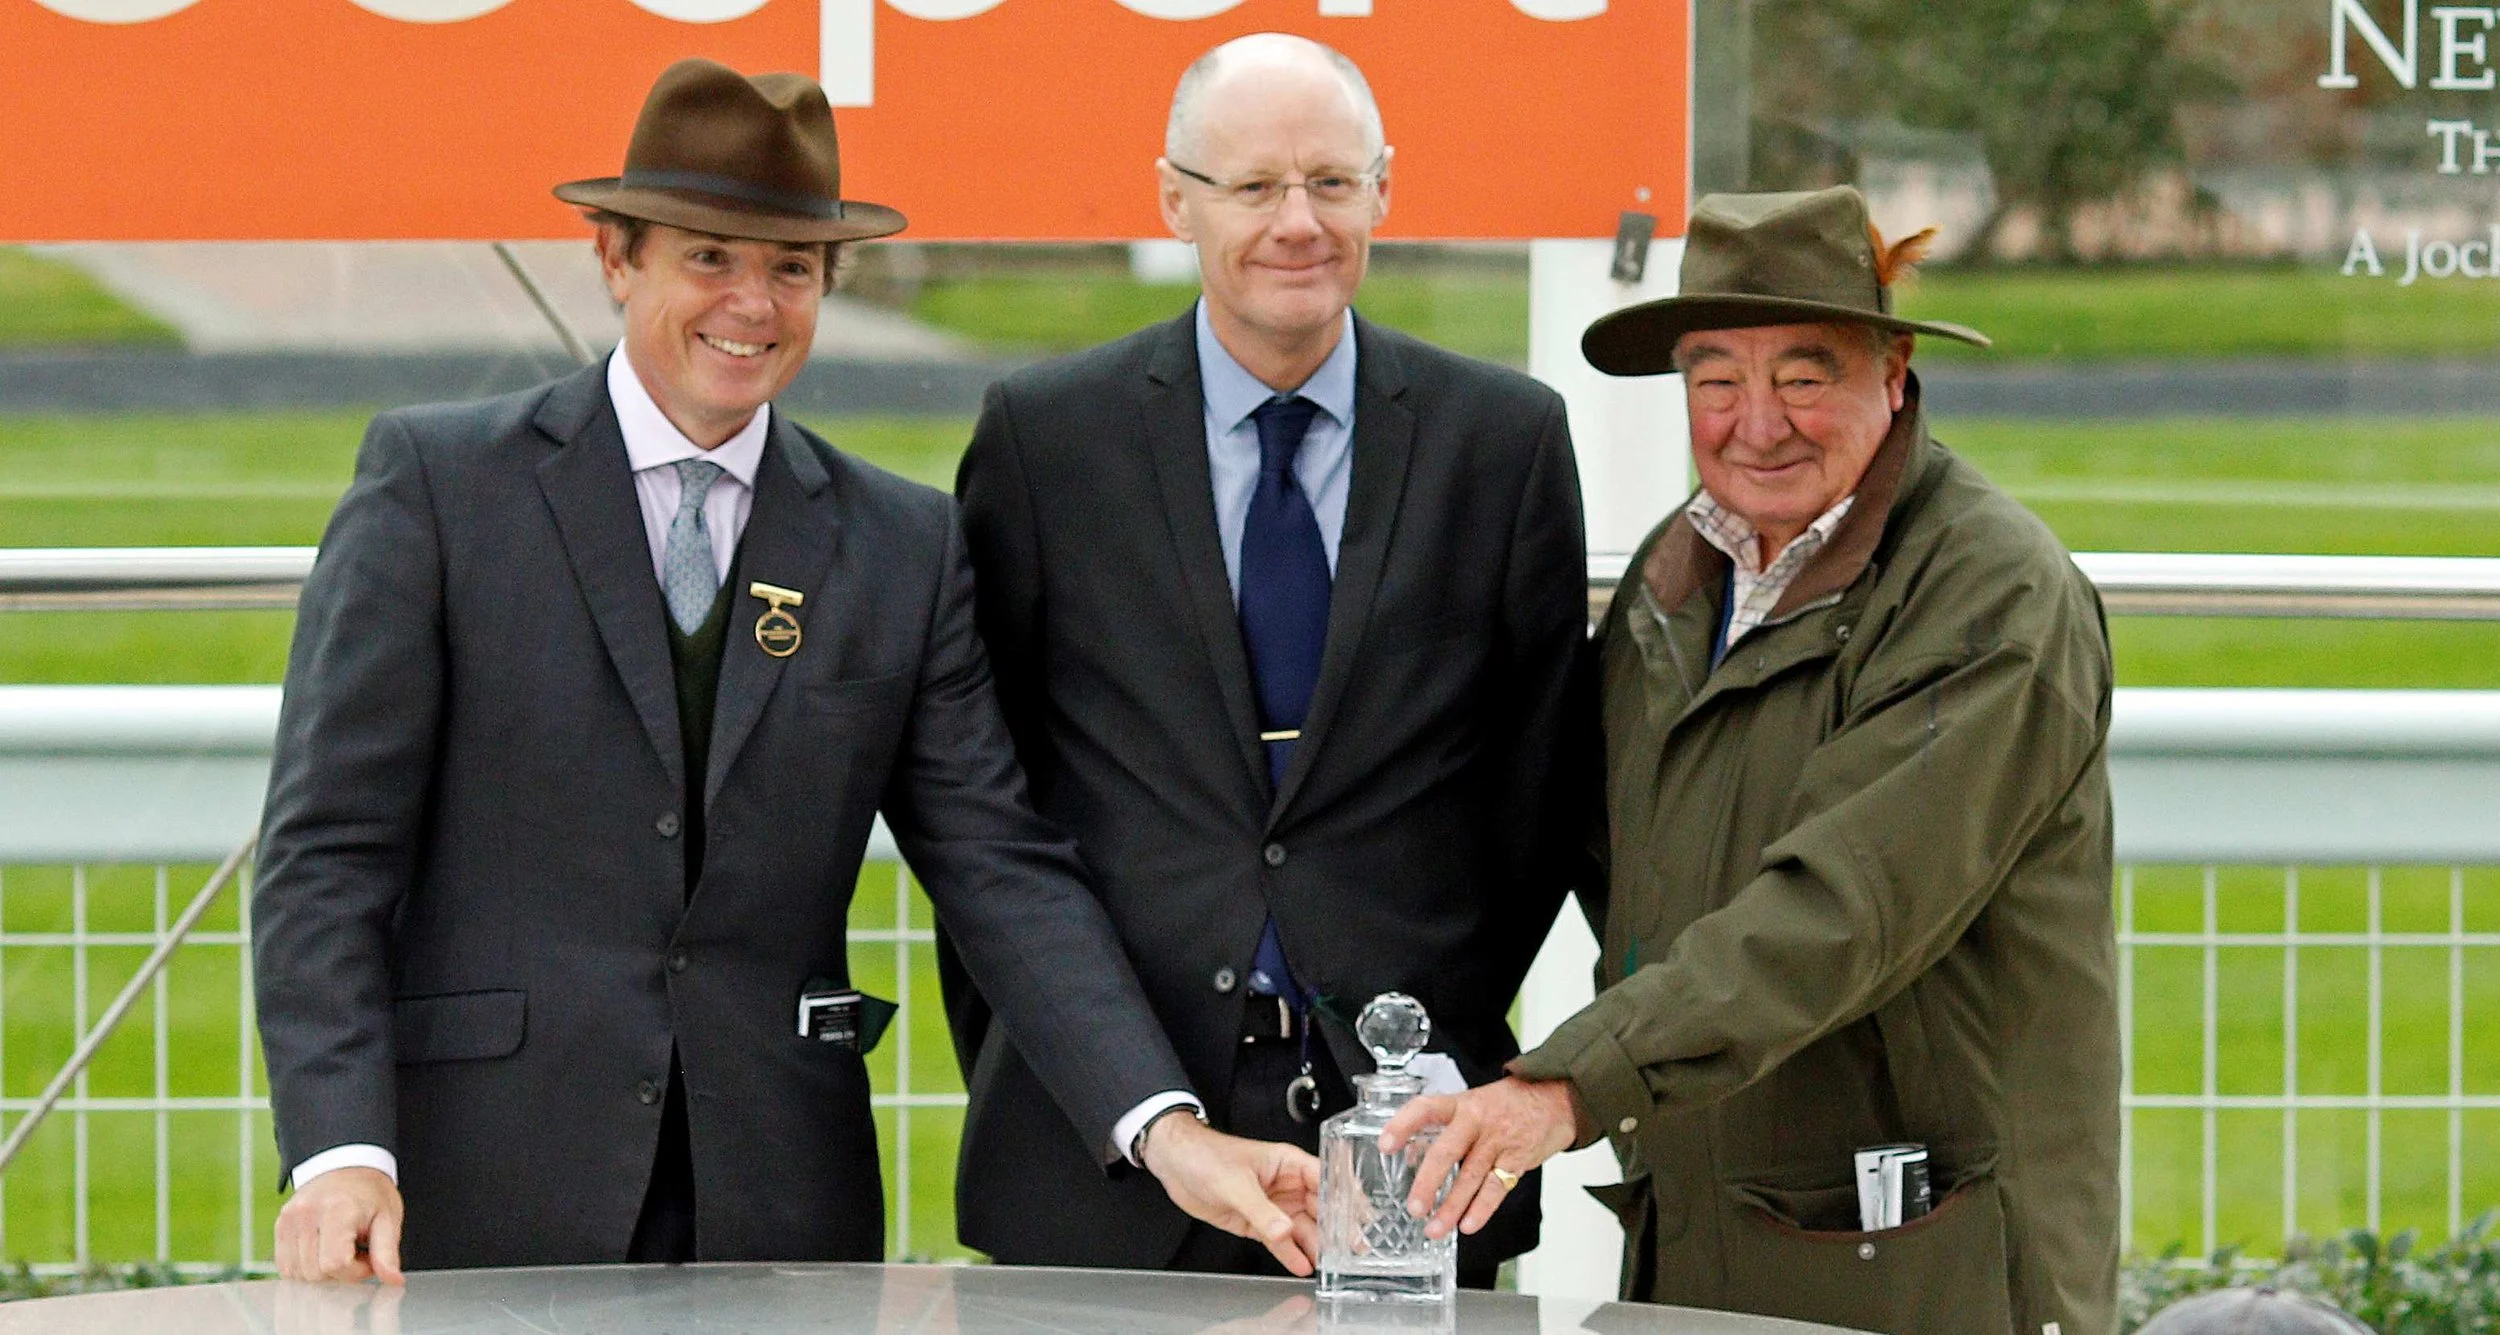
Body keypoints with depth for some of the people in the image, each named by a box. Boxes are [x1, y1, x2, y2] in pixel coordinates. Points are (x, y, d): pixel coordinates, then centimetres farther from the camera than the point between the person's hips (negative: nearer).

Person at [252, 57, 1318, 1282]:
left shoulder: (904, 549, 9)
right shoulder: (435, 482, 1)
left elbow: (1001, 870, 4)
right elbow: (328, 849, -4)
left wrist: (1166, 1132, -12)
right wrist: (342, 1154, -17)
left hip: (779, 1218, 3)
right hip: (485, 1203, -2)